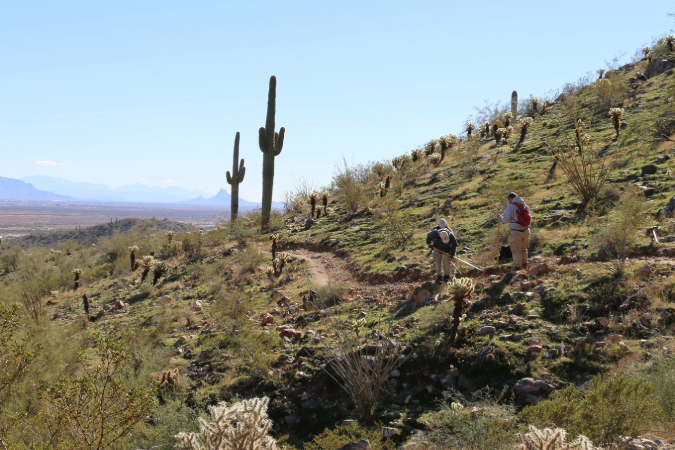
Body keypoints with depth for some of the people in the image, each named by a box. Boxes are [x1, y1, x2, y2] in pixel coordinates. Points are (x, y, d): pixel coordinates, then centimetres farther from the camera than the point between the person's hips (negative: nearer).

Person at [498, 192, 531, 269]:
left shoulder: (511, 207, -12)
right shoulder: (525, 206, 6)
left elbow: (505, 220, -15)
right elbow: (529, 219, 11)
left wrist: (500, 217, 4)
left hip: (516, 232, -6)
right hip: (525, 231, 6)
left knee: (516, 251, 5)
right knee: (524, 249, 23)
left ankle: (517, 267, 10)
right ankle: (524, 265, 33)